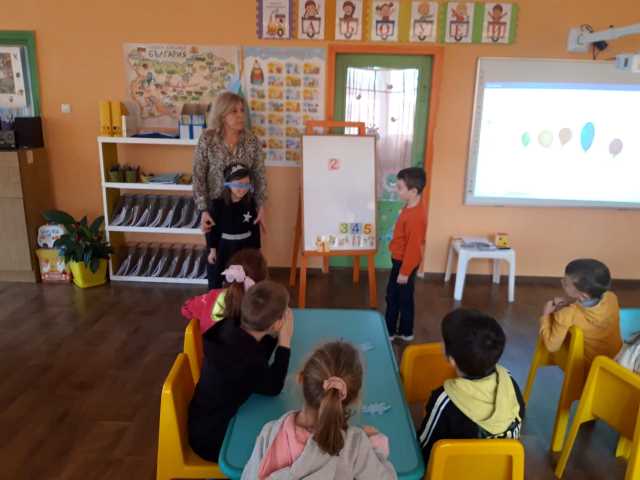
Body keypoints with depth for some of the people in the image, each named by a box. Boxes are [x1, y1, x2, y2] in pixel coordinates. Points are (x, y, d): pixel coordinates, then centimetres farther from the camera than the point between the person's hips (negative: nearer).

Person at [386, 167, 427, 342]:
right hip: (399, 260, 10)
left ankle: (406, 332, 27)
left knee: (404, 299, 8)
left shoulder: (415, 216, -29)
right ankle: (389, 330, 32)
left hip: (405, 263, -10)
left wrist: (404, 272, -19)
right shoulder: (411, 207, 2)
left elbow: (413, 247, -25)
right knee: (392, 295, 19)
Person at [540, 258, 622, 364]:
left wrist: (545, 315, -16)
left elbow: (552, 346, -24)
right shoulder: (612, 298, -20)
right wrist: (570, 301, -10)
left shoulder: (567, 315, -35)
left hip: (588, 367, -5)